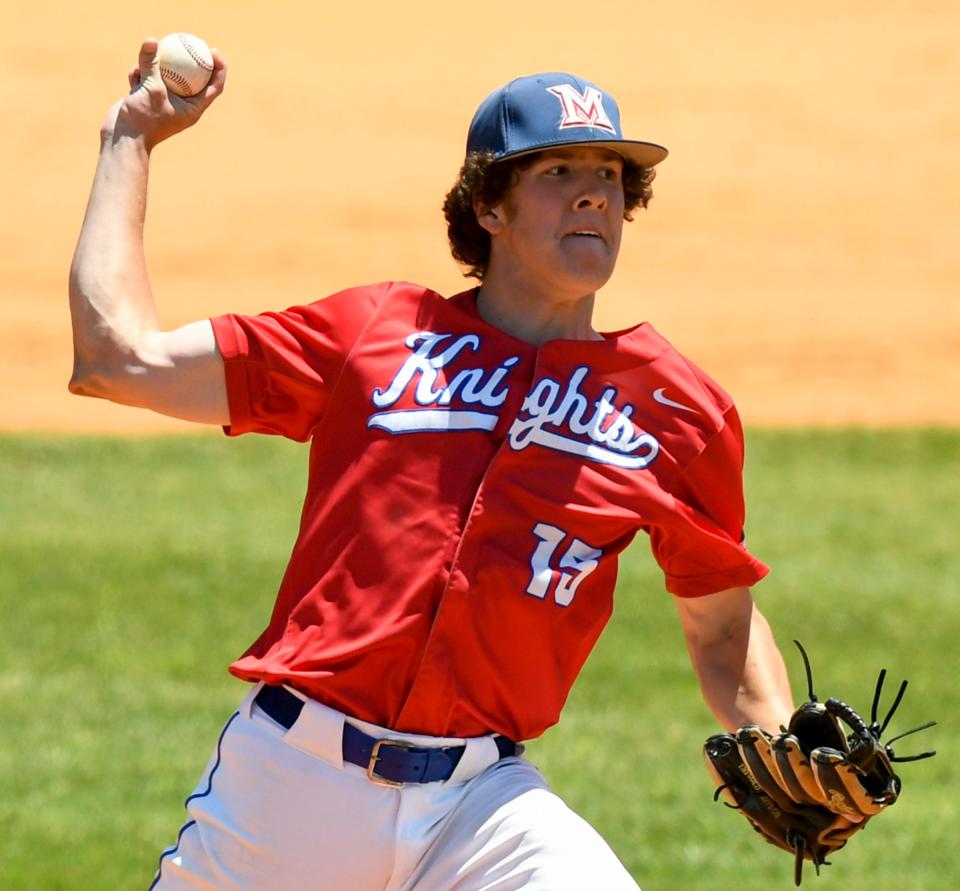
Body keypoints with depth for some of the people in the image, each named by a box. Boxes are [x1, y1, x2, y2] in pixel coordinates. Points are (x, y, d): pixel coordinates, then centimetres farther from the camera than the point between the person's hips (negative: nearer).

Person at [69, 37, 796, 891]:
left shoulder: (681, 409, 8)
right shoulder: (372, 332, 7)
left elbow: (722, 629, 15)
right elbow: (118, 360, 7)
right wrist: (129, 141, 15)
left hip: (484, 801, 0)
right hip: (287, 785, 0)